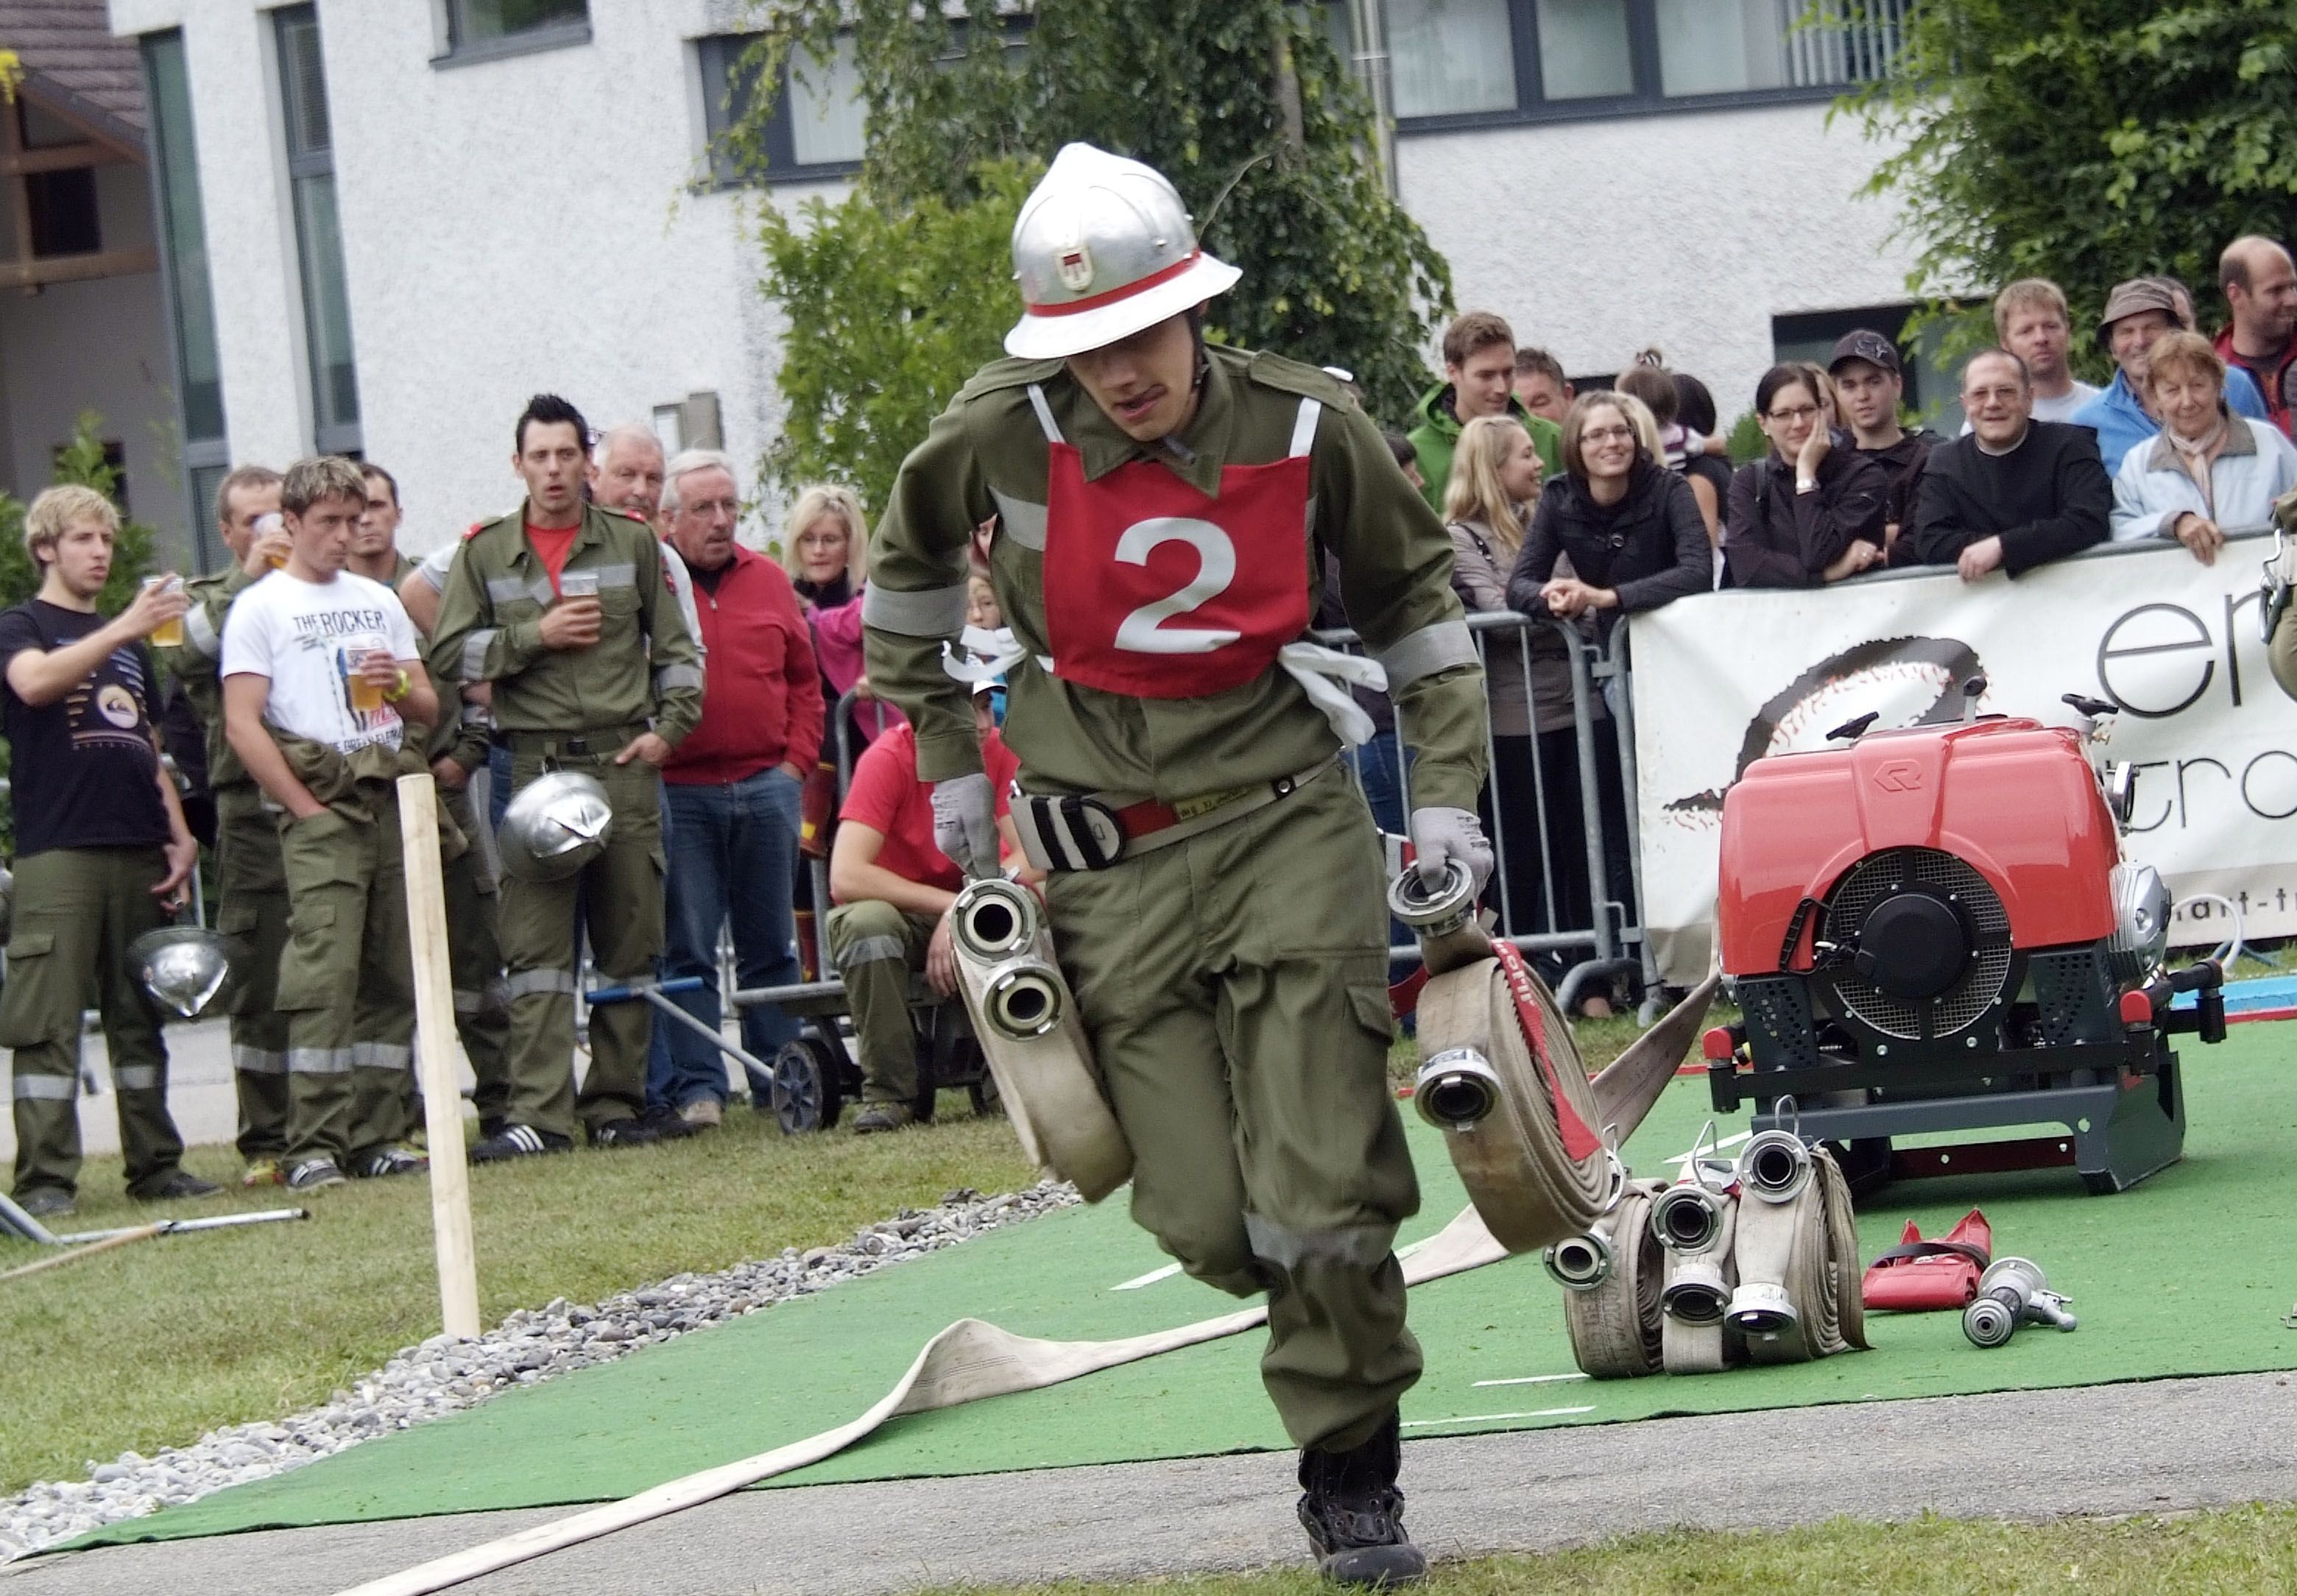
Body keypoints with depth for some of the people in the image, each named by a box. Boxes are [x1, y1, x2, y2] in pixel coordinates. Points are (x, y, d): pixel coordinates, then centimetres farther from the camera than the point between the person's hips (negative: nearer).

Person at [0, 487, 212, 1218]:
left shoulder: (131, 643, 23)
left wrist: (180, 836, 11)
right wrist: (125, 628, -24)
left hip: (139, 854, 6)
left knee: (141, 1017, 8)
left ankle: (155, 1165, 12)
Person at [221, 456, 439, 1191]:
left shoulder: (379, 601, 20)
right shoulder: (259, 608, 3)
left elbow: (429, 709, 21)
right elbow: (243, 725, -6)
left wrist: (399, 685, -2)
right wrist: (307, 808, -11)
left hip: (394, 800, 6)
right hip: (321, 807, -6)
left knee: (393, 979, 4)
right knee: (324, 976, -14)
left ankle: (377, 1138, 9)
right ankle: (314, 1147, -15)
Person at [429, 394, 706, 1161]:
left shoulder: (633, 543, 10)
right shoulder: (485, 552, 8)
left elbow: (677, 647, 14)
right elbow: (448, 653, 4)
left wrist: (669, 726, 1)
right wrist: (536, 637, -7)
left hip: (626, 761, 1)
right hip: (535, 764, -1)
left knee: (630, 941, 3)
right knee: (535, 945, -8)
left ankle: (617, 1104, 9)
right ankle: (538, 1112, -12)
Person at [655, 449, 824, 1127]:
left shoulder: (768, 581, 11)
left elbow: (804, 679, 17)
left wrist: (797, 760, 7)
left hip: (766, 786, 4)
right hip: (679, 792, -4)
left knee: (770, 944, 9)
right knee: (687, 949, -3)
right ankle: (696, 1085, -1)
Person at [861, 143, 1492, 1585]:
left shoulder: (1303, 427, -5)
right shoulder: (1005, 431, -7)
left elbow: (1416, 593, 13)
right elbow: (911, 564, 16)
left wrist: (1448, 793, 8)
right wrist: (948, 759, 17)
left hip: (1287, 818, -1)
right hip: (1113, 856, 1)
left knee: (1323, 1186, -9)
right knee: (1206, 1220, -3)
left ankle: (1354, 1478, 8)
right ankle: (1334, 1302, 30)